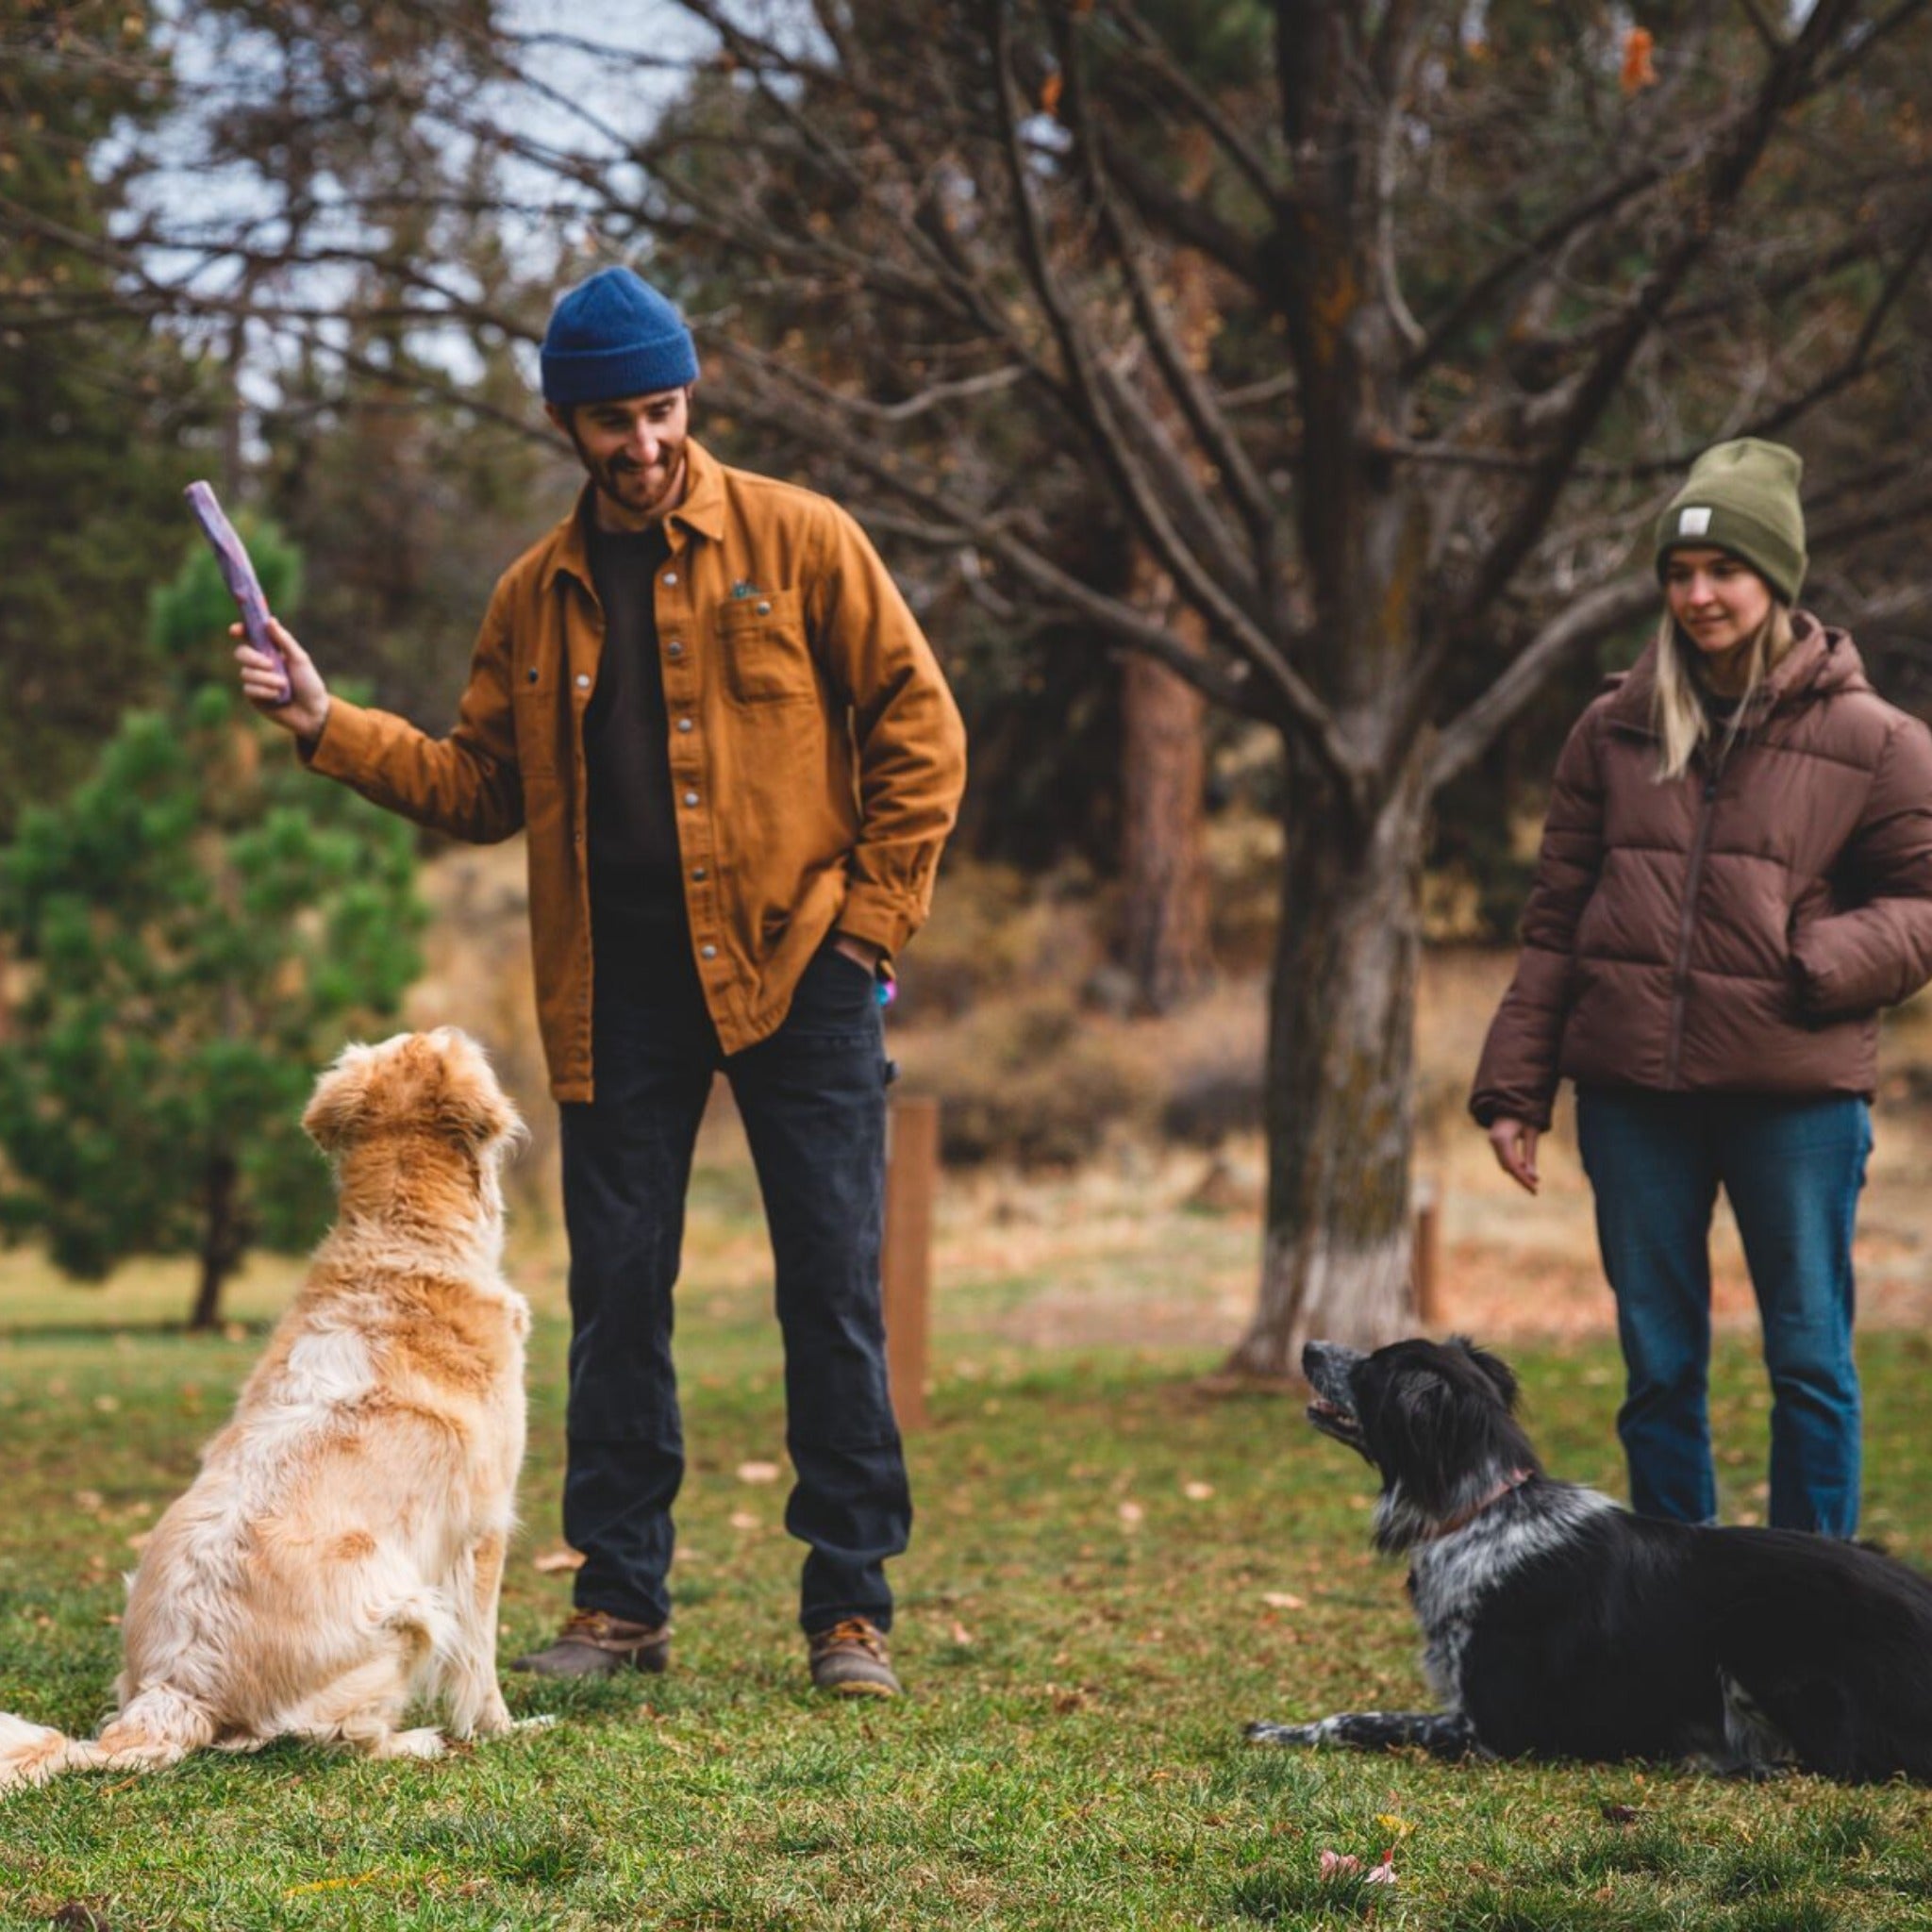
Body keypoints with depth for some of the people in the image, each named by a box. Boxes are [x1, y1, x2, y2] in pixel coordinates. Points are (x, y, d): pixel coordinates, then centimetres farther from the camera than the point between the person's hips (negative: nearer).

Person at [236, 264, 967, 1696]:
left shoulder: (797, 541, 0)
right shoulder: (537, 597, 12)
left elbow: (919, 729, 0)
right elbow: (482, 786, 15)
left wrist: (874, 916, -5)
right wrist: (332, 727, 3)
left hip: (797, 969, -3)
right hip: (619, 987, 4)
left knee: (833, 1286, -2)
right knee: (617, 1292, 5)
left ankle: (852, 1606, 5)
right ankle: (621, 1601, 15)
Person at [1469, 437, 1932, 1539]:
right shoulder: (1614, 731, 9)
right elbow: (1556, 921, 10)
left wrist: (1825, 963, -15)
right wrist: (1516, 1086, 6)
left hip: (1796, 1089, -3)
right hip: (1632, 1090, 3)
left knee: (1811, 1361, 3)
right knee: (1658, 1367, 9)